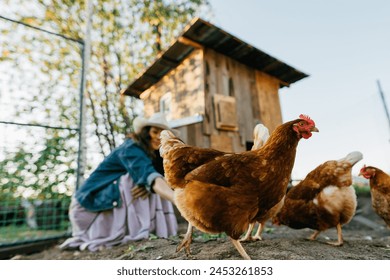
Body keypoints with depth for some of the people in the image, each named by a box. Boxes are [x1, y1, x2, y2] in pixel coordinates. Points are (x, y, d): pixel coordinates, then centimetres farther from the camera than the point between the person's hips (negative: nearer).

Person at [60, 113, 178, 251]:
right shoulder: (131, 150, -22)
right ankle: (138, 231, -17)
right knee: (140, 181, -22)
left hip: (110, 204, 9)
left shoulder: (150, 154, 6)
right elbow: (151, 177, -40)